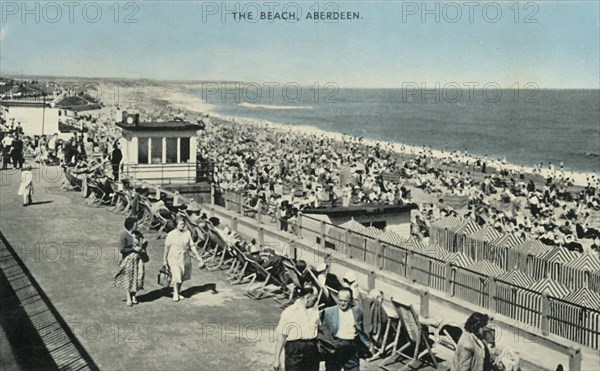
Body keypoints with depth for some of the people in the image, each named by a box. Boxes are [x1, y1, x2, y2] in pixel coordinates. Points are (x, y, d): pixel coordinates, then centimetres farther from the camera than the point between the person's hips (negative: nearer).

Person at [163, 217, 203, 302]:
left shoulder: (187, 233, -2)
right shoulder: (171, 234, -10)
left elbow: (192, 245, 2)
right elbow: (167, 247, -3)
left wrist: (198, 256, -1)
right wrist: (164, 260, 1)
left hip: (185, 259, 4)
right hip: (174, 258, -4)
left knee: (182, 276, 11)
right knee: (176, 276, -9)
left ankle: (178, 292, 28)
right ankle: (175, 293, 11)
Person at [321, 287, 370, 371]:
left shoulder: (357, 311, 7)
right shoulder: (329, 312, 2)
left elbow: (362, 331, 13)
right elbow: (323, 331, 4)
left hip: (352, 349, 1)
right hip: (334, 348, -1)